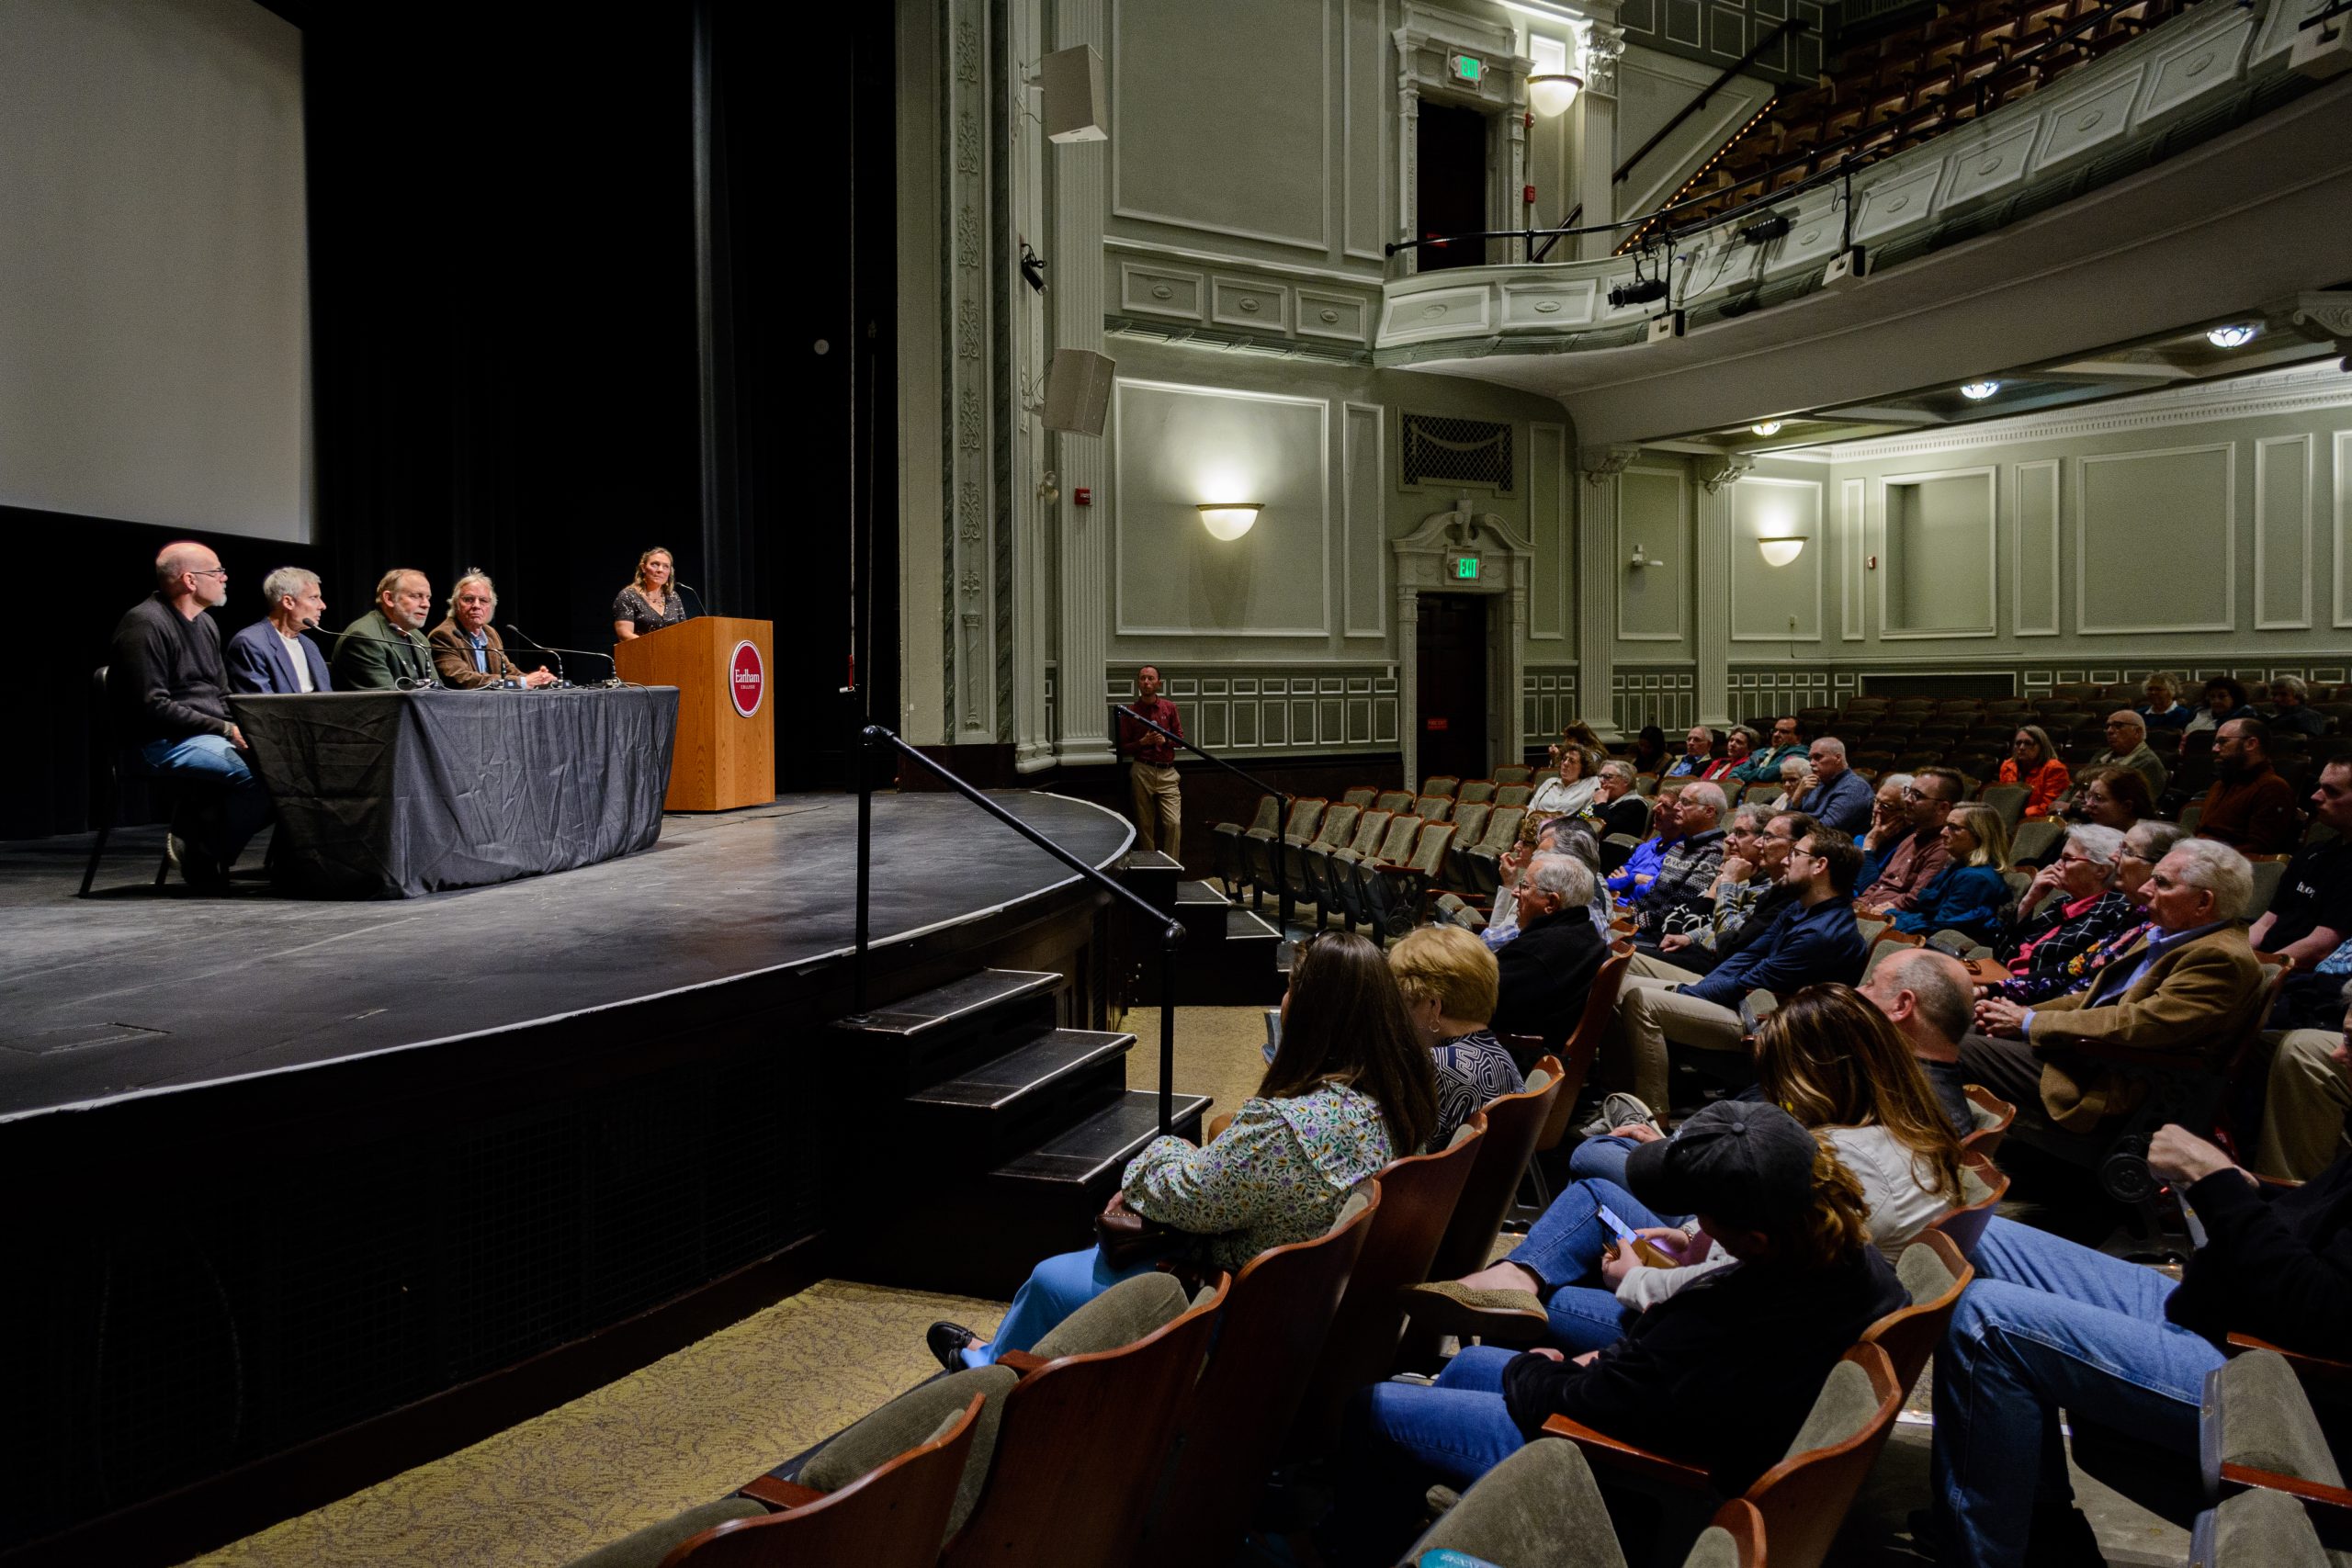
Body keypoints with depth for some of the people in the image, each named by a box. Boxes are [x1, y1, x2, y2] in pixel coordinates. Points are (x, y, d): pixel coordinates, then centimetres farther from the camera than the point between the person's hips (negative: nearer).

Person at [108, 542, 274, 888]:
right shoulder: (144, 624, -10)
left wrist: (246, 729, 0)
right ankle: (204, 856, -10)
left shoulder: (205, 624, 16)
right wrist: (225, 729, -18)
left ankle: (198, 830, -4)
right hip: (163, 742, -9)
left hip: (211, 735, 9)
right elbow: (152, 707, -17)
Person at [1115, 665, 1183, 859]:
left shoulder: (1170, 708, 9)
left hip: (1167, 772, 1)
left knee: (1174, 823, -9)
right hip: (1142, 772, -1)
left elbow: (1180, 738, 12)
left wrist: (1165, 740, -7)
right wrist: (1142, 742, -10)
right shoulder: (1129, 712, 4)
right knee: (1145, 826, 2)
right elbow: (1122, 749, 6)